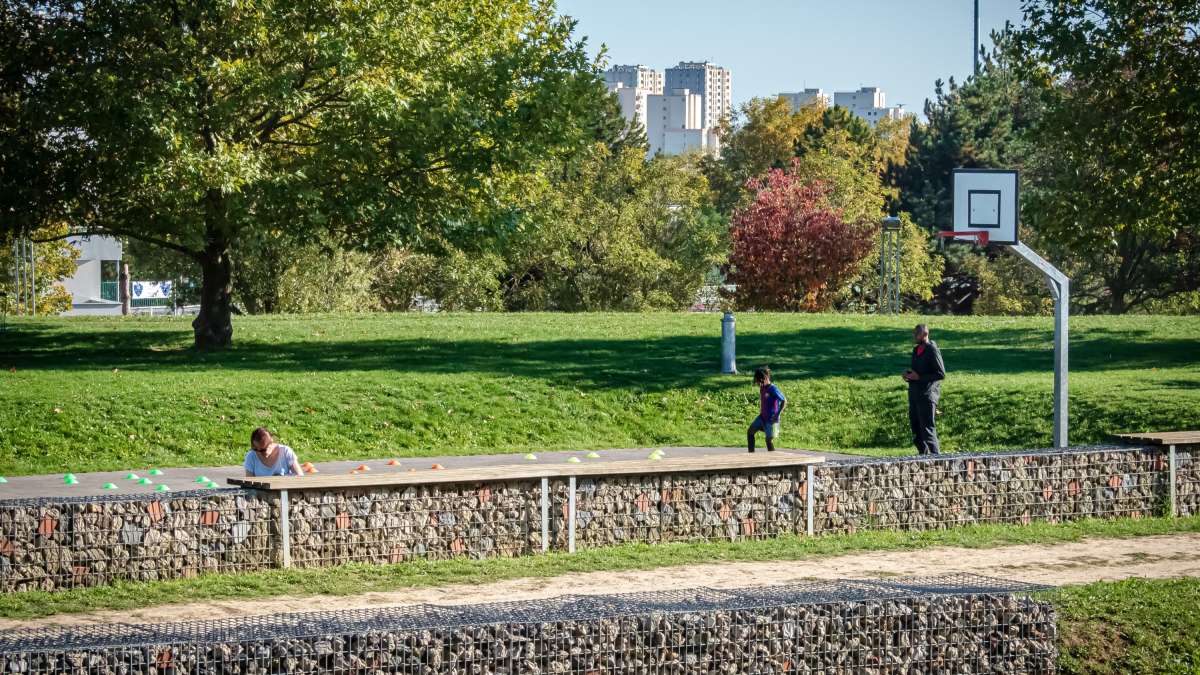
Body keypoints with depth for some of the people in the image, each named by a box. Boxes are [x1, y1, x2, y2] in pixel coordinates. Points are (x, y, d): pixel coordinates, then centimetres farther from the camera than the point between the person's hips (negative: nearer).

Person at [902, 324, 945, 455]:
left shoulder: (932, 350, -11)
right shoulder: (916, 349, 14)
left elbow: (941, 374, -14)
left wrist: (919, 377, -18)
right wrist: (909, 375, 4)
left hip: (927, 394, -8)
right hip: (914, 394, 8)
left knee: (927, 428, -8)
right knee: (915, 426, 11)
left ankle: (935, 456, -3)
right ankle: (922, 454, 20)